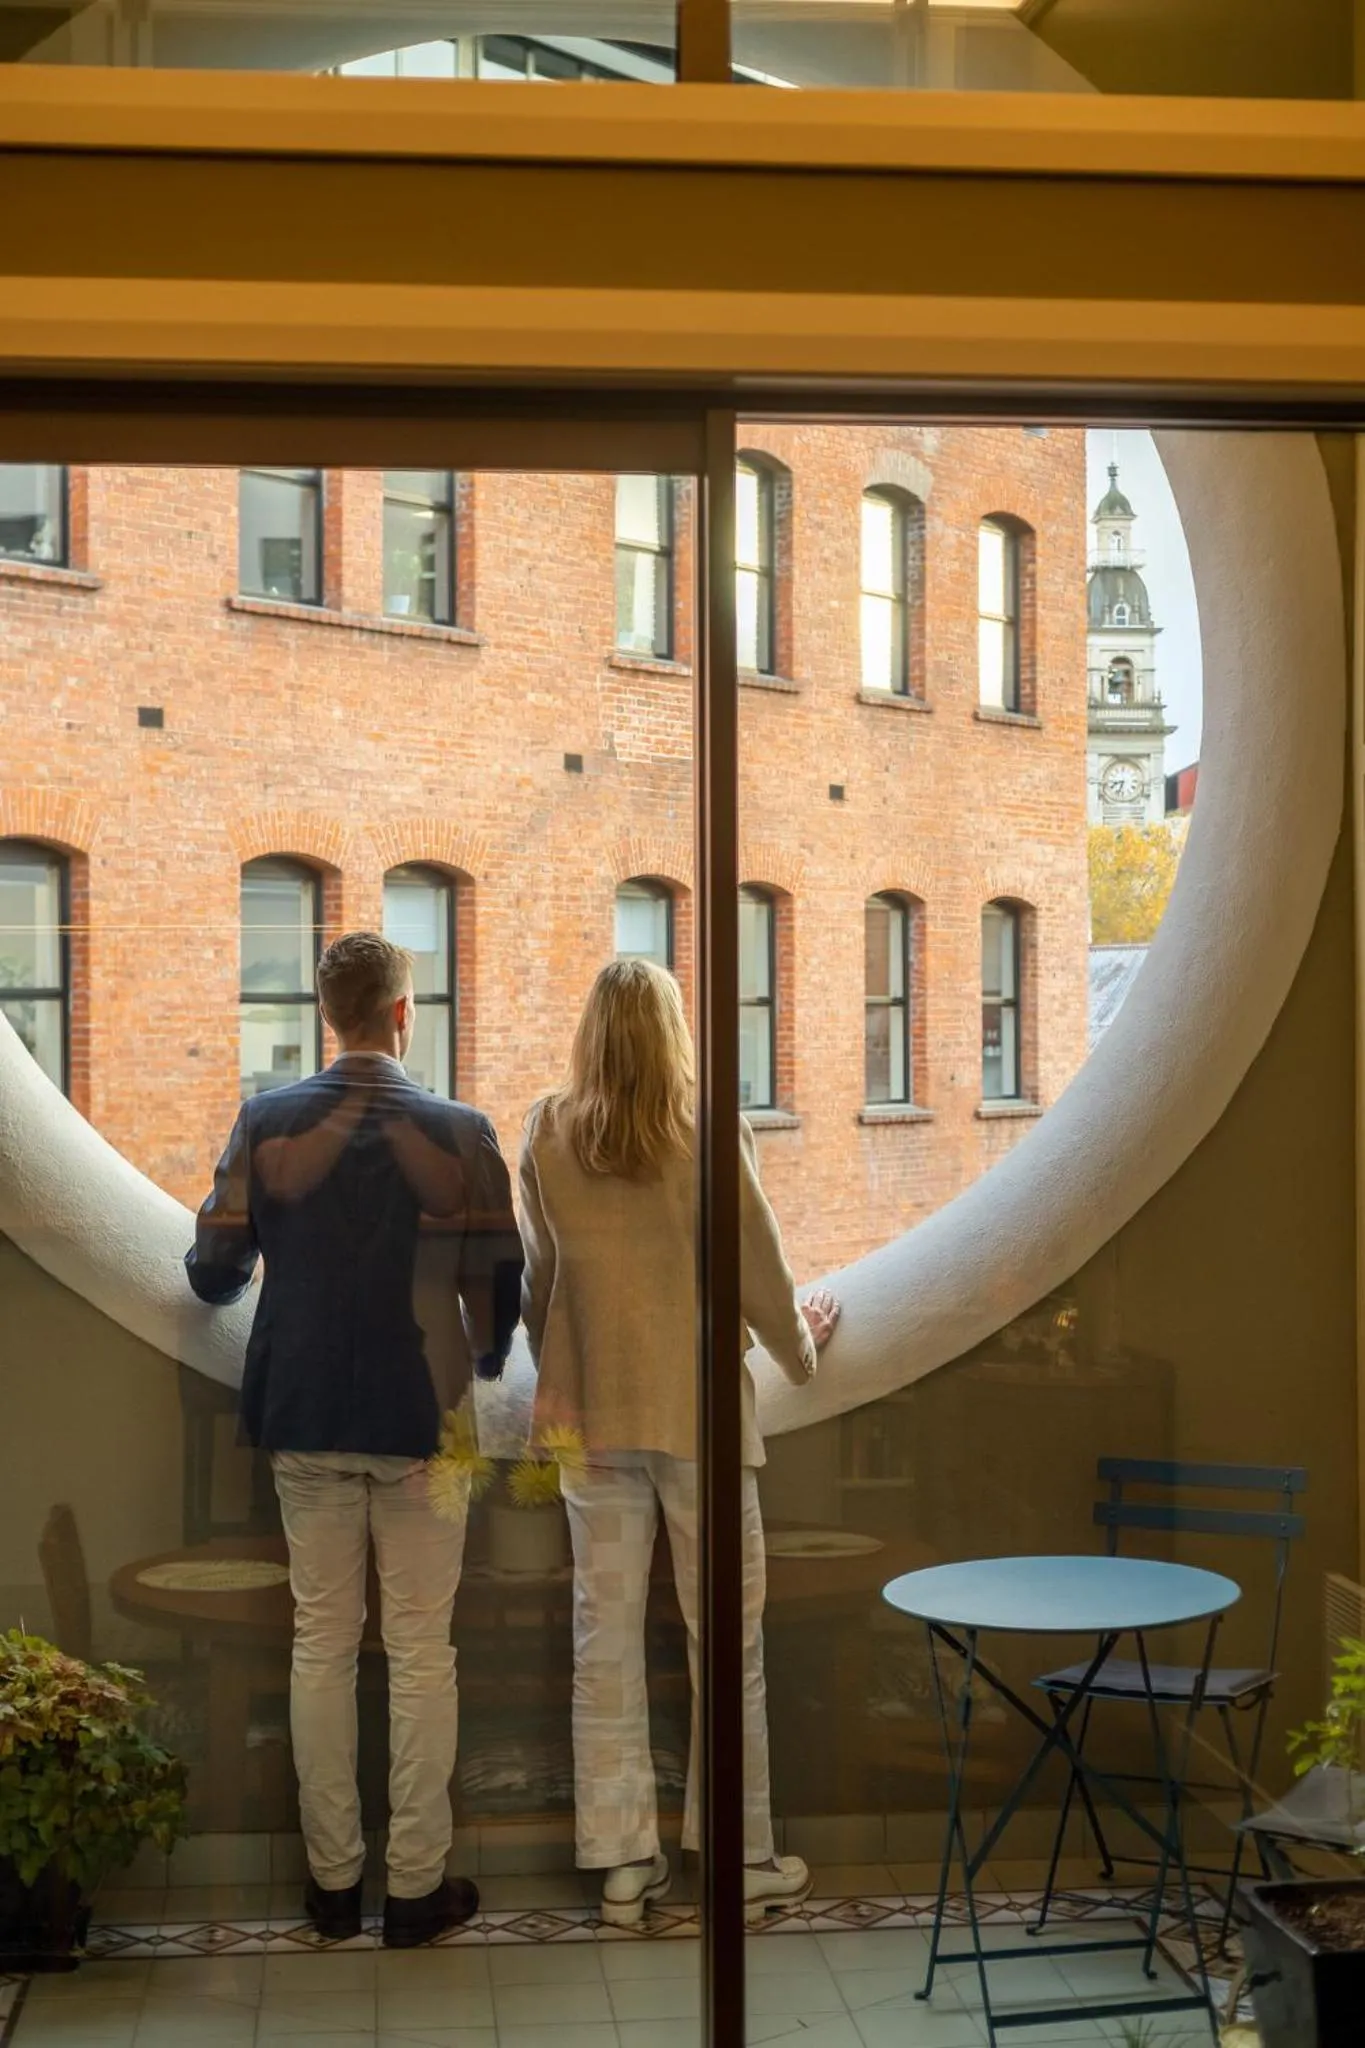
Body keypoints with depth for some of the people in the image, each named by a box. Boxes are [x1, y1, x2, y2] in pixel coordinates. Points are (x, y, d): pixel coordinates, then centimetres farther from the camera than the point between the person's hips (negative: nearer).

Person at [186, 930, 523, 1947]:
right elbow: (498, 1285, -5)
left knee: (322, 1644, 12)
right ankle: (418, 1882, 13)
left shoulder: (266, 1124, -5)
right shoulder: (461, 1134, -8)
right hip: (420, 1420, -2)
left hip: (305, 1419, 2)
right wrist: (487, 1359, 16)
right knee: (421, 1652, 7)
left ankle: (333, 1878, 19)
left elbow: (215, 1271, -2)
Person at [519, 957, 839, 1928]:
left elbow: (537, 1275, 7)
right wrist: (802, 1346, 15)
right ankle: (743, 1856, 16)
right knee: (726, 1632, 8)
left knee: (605, 1631, 9)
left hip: (590, 1411, 3)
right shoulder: (709, 1132, -12)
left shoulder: (547, 1135, -2)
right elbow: (760, 1273, -5)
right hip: (698, 1408, -3)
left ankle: (623, 1863, 15)